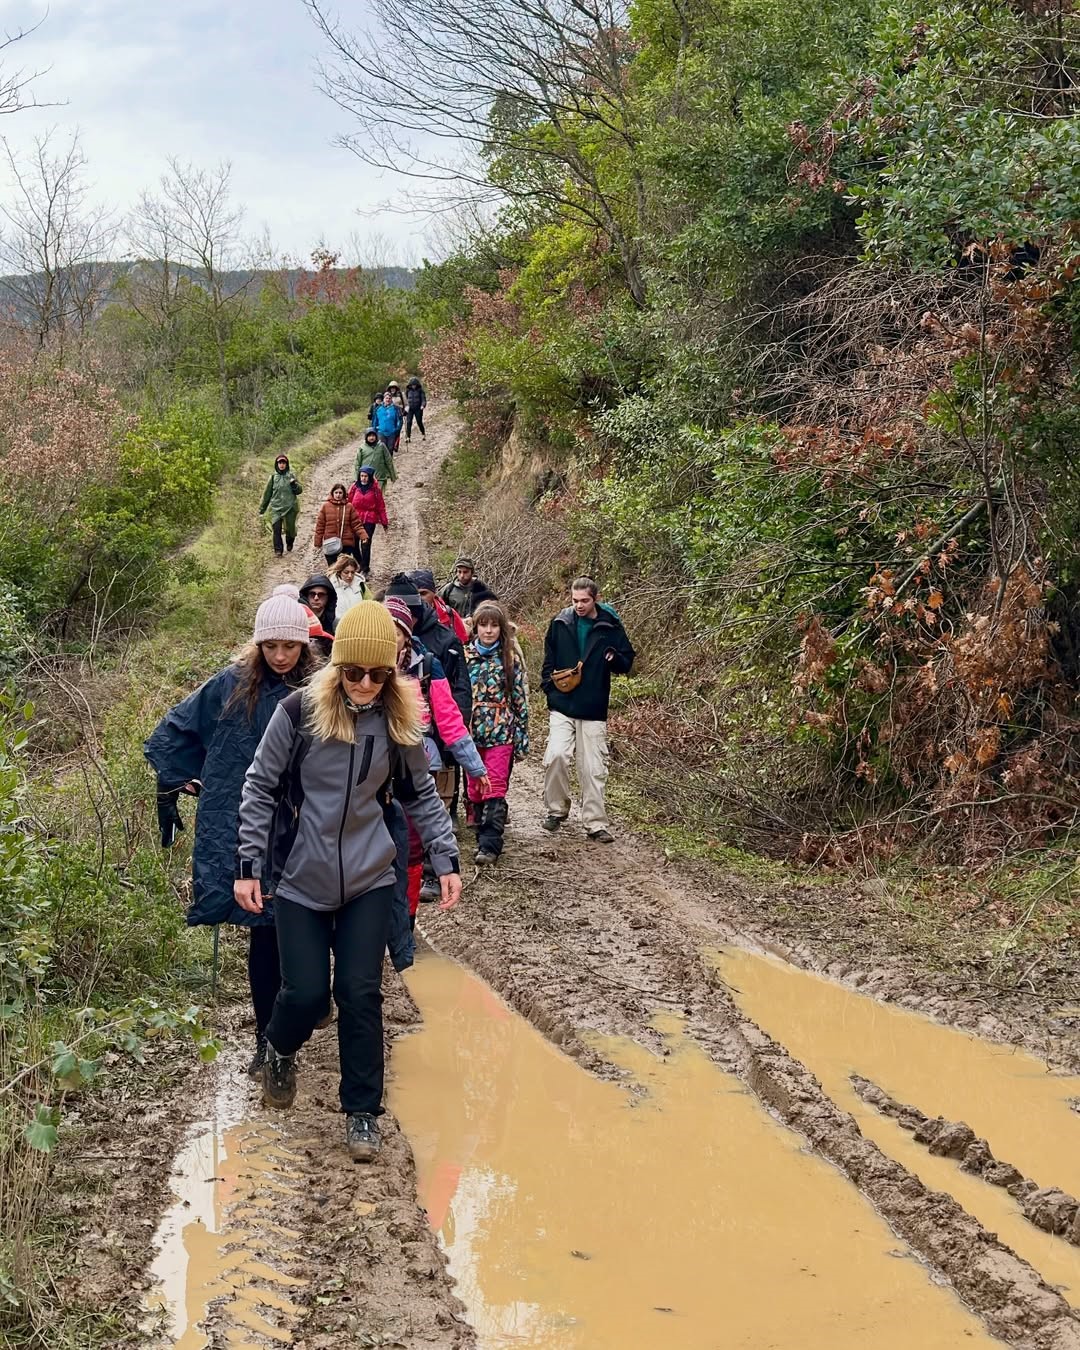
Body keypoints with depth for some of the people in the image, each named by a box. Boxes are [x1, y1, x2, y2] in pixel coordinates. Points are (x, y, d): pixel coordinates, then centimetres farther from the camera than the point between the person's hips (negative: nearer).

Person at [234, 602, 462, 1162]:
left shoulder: (398, 723, -3)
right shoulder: (299, 712, -11)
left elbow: (421, 796, 10)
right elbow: (260, 789, -3)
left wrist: (446, 859, 3)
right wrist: (248, 866, -5)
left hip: (369, 883, 2)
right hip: (301, 882, -1)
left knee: (361, 994, -3)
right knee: (306, 991, -3)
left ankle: (362, 1114, 12)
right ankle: (279, 1052, 32)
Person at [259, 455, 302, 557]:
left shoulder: (291, 476, 2)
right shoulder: (273, 477, 4)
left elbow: (299, 491, 2)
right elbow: (267, 494, 10)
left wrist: (294, 484, -20)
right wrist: (262, 509, 12)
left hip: (290, 507, 0)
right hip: (276, 507, 0)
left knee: (290, 528, 10)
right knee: (277, 529, -12)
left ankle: (289, 544, 39)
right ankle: (278, 550, -5)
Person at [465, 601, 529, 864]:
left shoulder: (511, 659, 0)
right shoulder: (466, 656, 5)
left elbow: (521, 701, 1)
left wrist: (522, 741, -1)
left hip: (501, 734, -3)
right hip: (472, 733, 3)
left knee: (495, 790, -9)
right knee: (475, 790, 9)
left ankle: (490, 845, -8)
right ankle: (483, 837, 20)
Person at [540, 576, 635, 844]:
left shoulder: (610, 626, -1)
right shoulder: (560, 623, 3)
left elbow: (627, 663, 5)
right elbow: (549, 659, 15)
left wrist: (615, 659, -17)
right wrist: (549, 686, 2)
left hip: (594, 711, 0)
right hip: (562, 707, 1)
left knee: (594, 769, 2)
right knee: (556, 756, -16)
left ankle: (596, 824, 11)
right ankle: (556, 809, 5)